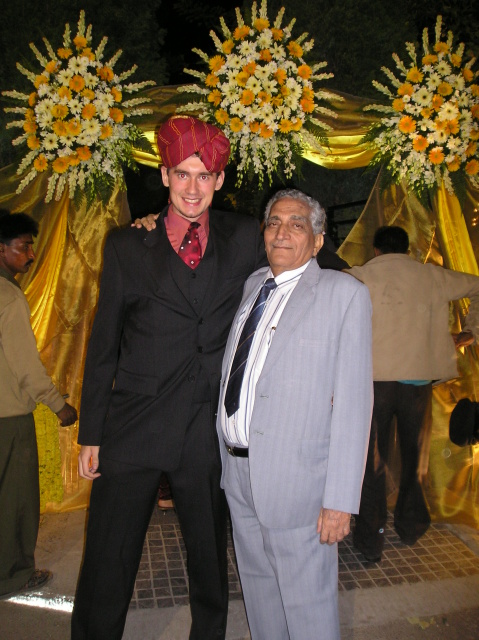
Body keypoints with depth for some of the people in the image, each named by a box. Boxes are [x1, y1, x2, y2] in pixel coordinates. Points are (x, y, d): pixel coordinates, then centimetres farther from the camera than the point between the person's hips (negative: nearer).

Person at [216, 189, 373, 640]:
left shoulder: (343, 293, -8)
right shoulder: (252, 285, 10)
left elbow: (354, 400, -14)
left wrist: (341, 499, -17)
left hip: (295, 479, -6)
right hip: (237, 468, 6)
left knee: (306, 602, 9)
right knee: (257, 587, 23)